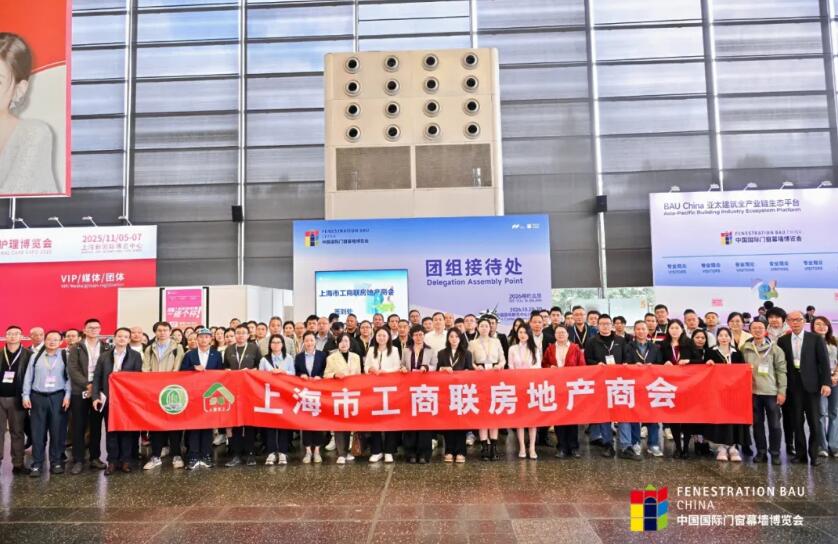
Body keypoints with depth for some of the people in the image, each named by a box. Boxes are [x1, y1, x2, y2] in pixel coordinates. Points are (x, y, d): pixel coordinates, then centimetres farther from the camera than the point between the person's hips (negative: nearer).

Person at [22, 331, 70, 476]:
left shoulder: (65, 357, 1)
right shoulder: (35, 356, 6)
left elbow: (69, 377, 0)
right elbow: (28, 377, 7)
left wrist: (67, 395, -7)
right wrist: (26, 395, 1)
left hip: (58, 397, -1)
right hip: (38, 397, 1)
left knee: (57, 431, 3)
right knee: (37, 432, 4)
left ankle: (56, 462, 13)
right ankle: (37, 464, 11)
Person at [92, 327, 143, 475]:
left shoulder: (135, 356, 3)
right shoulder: (104, 356, 7)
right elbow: (97, 377, 5)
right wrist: (96, 396, -5)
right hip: (108, 398, 1)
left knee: (127, 429, 4)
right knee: (110, 430, 5)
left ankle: (125, 460, 13)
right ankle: (112, 461, 13)